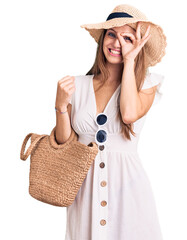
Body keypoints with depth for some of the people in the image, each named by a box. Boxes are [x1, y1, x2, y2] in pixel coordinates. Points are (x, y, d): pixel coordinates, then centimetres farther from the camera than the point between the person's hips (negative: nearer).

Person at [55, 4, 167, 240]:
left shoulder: (146, 83, -1)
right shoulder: (78, 85, 2)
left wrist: (129, 61, -13)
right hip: (84, 185, 2)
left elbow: (130, 114, -23)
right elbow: (64, 142, 3)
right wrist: (61, 104, -13)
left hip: (127, 184, -1)